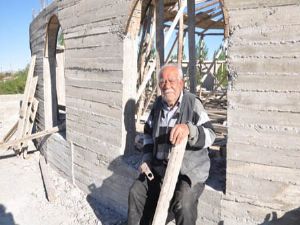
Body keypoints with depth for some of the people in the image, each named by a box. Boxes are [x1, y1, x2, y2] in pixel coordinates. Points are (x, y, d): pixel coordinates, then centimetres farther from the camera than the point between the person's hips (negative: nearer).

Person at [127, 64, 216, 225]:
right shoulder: (158, 104, 4)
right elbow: (148, 133, 17)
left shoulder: (193, 103, -14)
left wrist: (188, 129, -41)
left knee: (183, 204, -27)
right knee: (136, 192, 1)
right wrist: (147, 160, 5)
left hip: (189, 169, -6)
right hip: (159, 166, 6)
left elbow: (209, 136, -21)